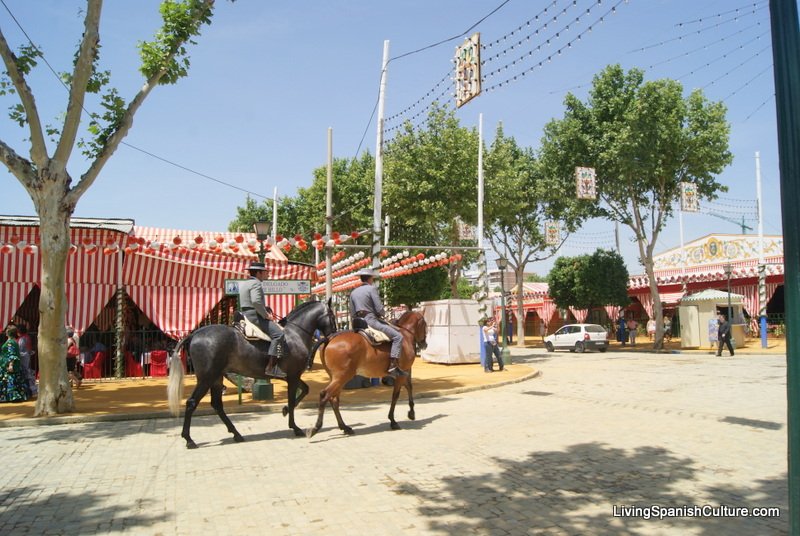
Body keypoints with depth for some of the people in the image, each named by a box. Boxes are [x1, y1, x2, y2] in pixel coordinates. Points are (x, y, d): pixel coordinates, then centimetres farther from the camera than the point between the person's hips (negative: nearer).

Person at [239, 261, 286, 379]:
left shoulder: (242, 283, 20)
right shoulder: (256, 283, -13)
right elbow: (256, 301, -29)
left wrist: (266, 309, 17)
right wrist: (266, 315, -17)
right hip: (254, 316, -11)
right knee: (278, 333, -22)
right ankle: (271, 367, -31)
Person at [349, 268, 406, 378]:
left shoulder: (353, 292, 17)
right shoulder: (371, 288, -4)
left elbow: (352, 314, 18)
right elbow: (380, 309, -11)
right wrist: (381, 315, 10)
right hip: (371, 320, -8)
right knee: (398, 336, -11)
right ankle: (393, 366, -24)